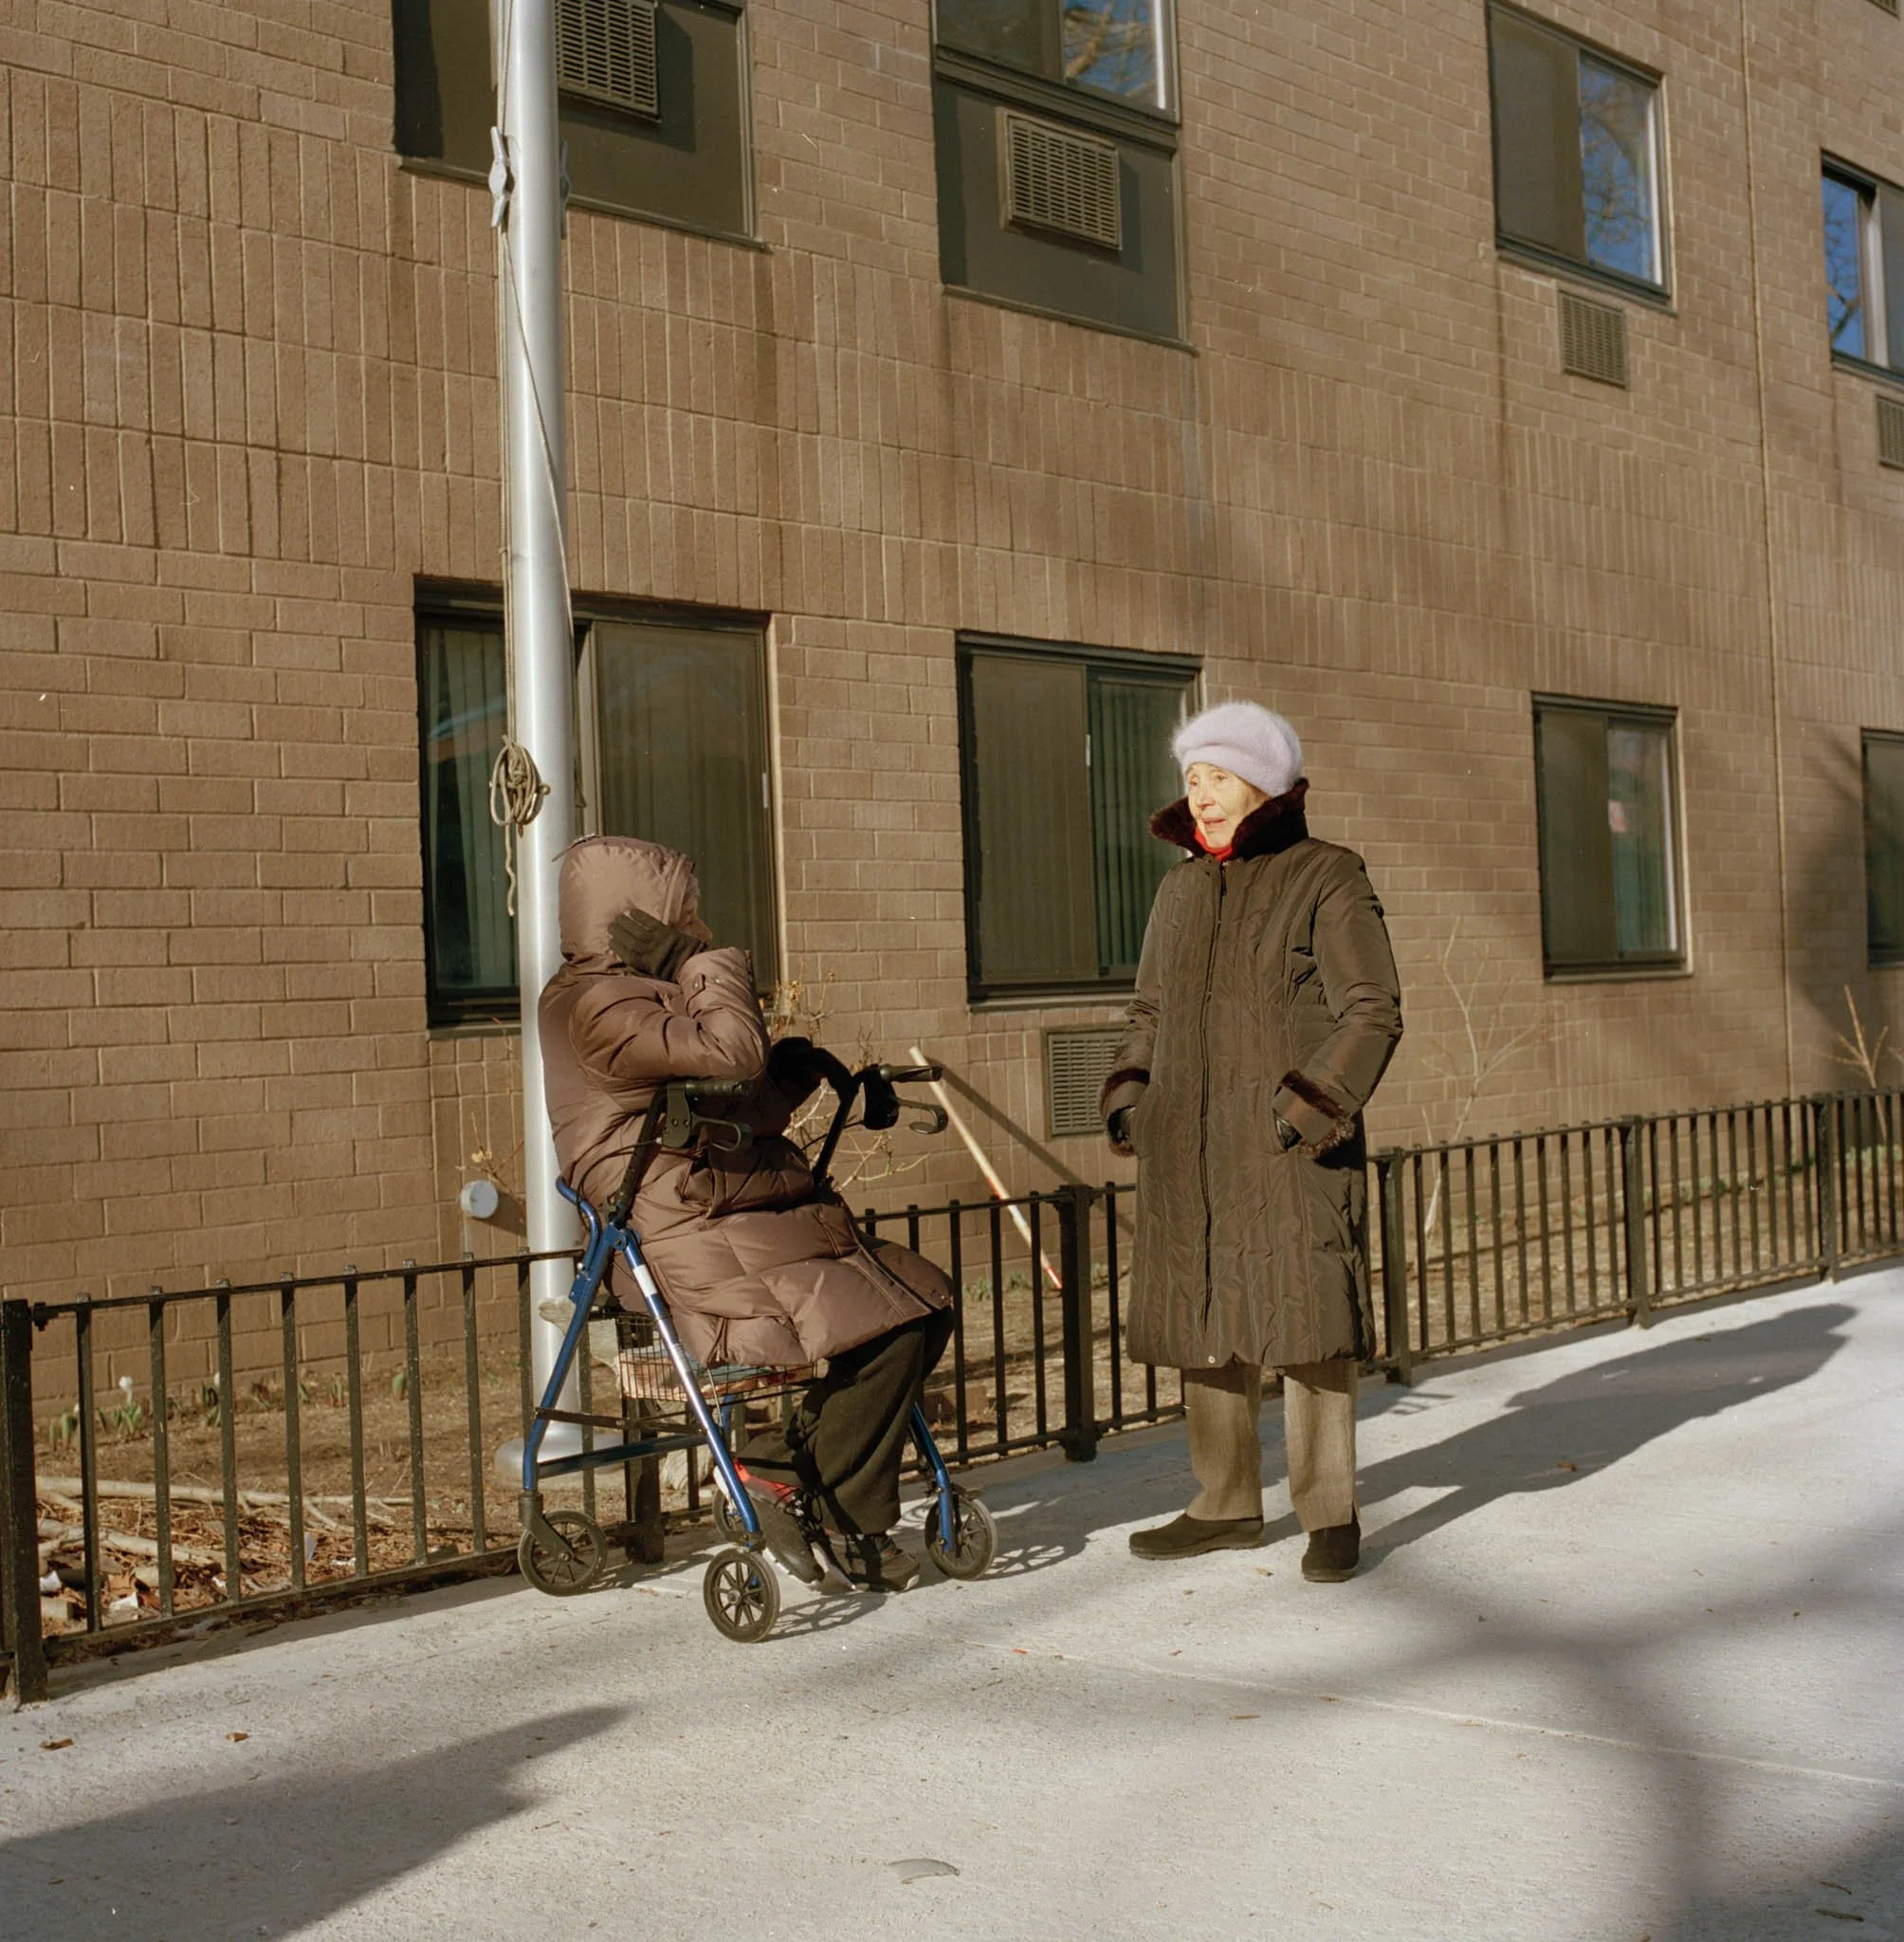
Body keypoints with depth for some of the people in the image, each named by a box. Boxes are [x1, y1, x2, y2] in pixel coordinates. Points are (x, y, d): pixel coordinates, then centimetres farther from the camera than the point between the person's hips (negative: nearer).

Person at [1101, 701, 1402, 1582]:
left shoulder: (1325, 879, -3)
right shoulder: (1181, 889, 14)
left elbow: (1372, 1010, -7)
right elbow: (1151, 1011, 24)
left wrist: (1316, 1101, -17)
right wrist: (1127, 1089, 8)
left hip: (1288, 1147, -6)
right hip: (1188, 1149, 6)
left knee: (1304, 1318, -4)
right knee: (1201, 1322, 10)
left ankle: (1330, 1511, 8)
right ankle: (1227, 1502, 23)